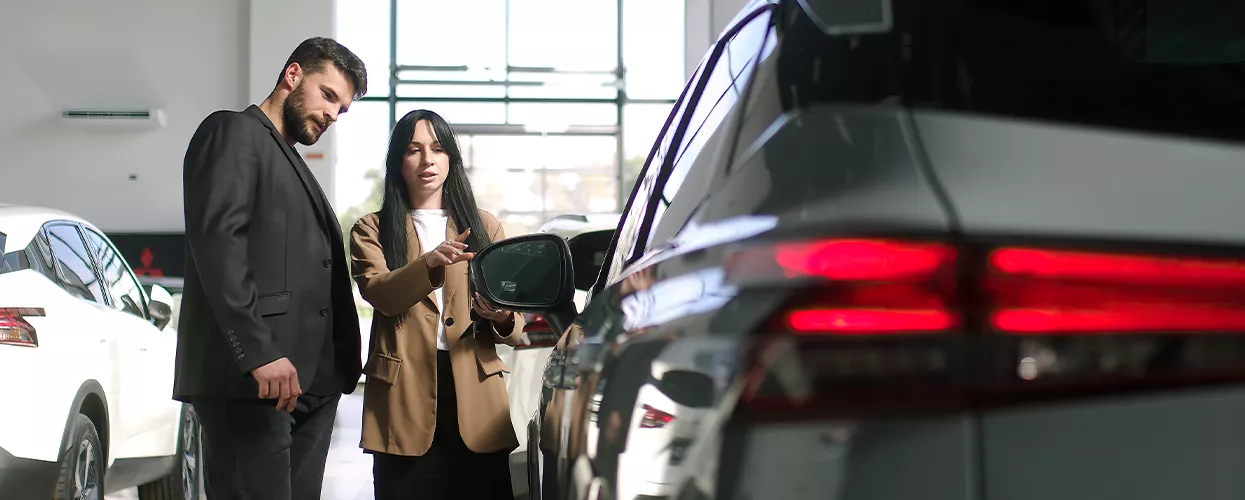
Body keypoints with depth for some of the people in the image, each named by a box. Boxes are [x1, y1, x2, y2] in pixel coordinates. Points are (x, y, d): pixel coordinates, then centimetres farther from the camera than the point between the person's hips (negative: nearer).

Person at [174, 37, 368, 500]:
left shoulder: (293, 164, 28)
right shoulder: (234, 132, 1)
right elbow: (216, 240, -14)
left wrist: (340, 365, 8)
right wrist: (259, 351, -23)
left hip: (310, 380, 9)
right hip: (249, 378, -9)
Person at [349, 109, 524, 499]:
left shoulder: (484, 226, 16)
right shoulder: (372, 230, 10)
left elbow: (514, 327, 11)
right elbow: (379, 292, -11)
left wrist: (502, 317, -14)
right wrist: (429, 264, -29)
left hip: (475, 395, 2)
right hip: (404, 394, -1)